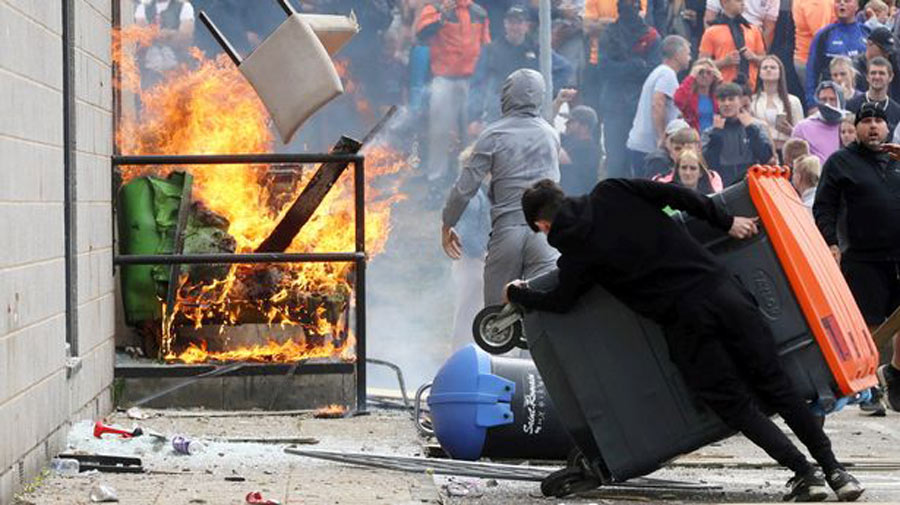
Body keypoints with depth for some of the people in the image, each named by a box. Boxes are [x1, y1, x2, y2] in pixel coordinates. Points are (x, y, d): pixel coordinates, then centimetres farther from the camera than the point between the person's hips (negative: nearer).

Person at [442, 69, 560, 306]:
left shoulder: (493, 136, 0)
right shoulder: (551, 135, 11)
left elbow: (465, 187, -1)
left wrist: (447, 225, 11)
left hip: (507, 230, -2)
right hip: (545, 232, 2)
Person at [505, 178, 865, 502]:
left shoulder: (576, 253, 1)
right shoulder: (610, 193, 9)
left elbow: (559, 302, 16)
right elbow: (674, 194, 4)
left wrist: (515, 294, 34)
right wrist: (726, 222, 13)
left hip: (685, 321, -4)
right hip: (720, 288, 4)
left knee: (734, 404, 8)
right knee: (774, 385, 7)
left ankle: (804, 473, -1)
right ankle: (834, 470, 5)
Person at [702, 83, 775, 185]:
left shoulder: (754, 128, 6)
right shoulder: (709, 132, 5)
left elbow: (766, 157, -7)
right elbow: (709, 162, -7)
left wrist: (751, 128, -5)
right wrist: (716, 132, -8)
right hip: (722, 187, 0)